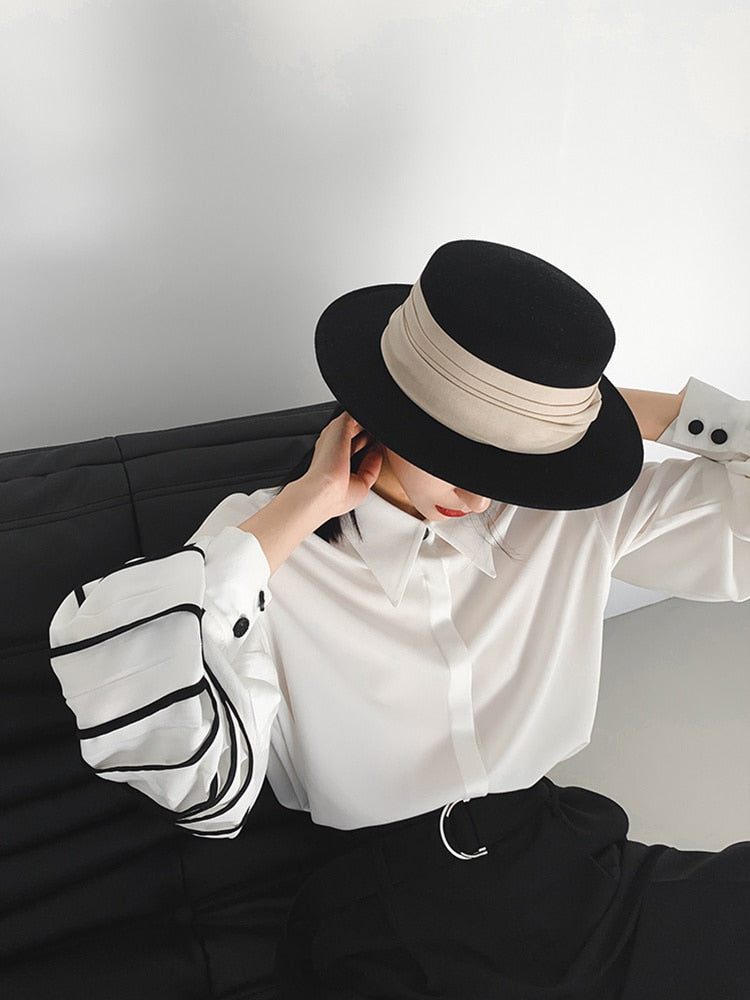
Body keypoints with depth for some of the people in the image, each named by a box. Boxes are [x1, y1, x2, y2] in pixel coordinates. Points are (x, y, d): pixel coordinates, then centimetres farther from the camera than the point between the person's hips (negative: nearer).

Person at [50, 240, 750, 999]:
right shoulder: (261, 547, -10)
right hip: (385, 917, -3)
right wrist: (304, 506, -21)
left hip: (565, 865, 4)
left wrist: (627, 409, -6)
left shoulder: (580, 514, -1)